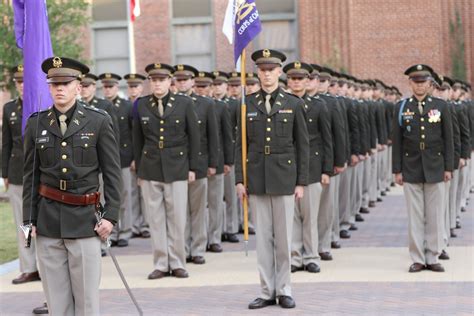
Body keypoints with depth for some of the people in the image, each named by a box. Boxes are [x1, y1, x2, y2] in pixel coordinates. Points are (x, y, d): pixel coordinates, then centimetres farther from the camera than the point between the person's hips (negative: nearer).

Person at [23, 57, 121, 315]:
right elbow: (30, 176, 9)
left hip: (85, 219, -2)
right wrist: (29, 219, 5)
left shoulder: (99, 121, 0)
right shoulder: (36, 124, 6)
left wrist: (110, 215, -6)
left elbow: (112, 172, 0)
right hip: (47, 220, 2)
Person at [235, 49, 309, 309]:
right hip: (257, 179, 1)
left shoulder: (293, 104, 3)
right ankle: (267, 291, 11)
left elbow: (303, 145, 3)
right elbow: (240, 144, 7)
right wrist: (239, 180, 0)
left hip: (284, 178, -1)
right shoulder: (248, 105, 6)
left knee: (284, 237, 3)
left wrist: (301, 182, -2)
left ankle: (283, 290, 13)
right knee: (263, 237, 5)